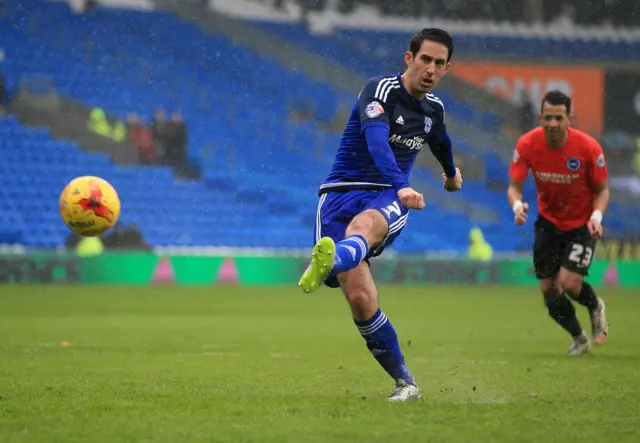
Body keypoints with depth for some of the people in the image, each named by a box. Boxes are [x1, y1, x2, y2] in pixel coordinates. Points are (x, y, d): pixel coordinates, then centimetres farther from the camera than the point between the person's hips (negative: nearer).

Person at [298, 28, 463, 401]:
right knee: (360, 297, -19)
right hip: (343, 192, -3)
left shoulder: (434, 109, 13)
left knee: (364, 224, -38)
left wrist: (452, 174, 60)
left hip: (388, 201, 3)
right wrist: (401, 187, -45)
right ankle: (405, 382, -3)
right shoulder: (380, 91, -8)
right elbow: (376, 142, -28)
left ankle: (327, 264, -74)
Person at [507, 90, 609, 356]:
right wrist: (517, 205, -33)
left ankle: (595, 307, 17)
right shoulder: (527, 145, -16)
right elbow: (514, 187, -10)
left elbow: (602, 189, -9)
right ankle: (579, 338, 27)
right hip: (548, 222, 3)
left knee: (569, 282, -20)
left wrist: (597, 215, -27)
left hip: (582, 223, -3)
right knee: (549, 289, 1)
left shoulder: (588, 147, -21)